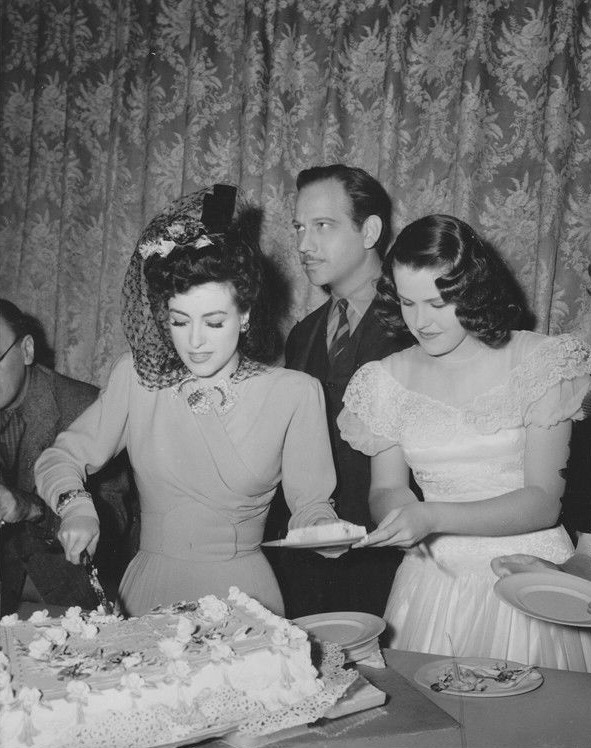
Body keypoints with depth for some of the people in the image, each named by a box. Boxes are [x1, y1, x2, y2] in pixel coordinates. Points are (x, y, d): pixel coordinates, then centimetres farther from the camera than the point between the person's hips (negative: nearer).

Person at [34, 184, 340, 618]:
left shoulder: (295, 393, -2)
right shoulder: (137, 376, 2)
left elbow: (310, 501, 4)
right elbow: (62, 456, 8)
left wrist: (325, 533, -17)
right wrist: (75, 504, -11)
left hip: (244, 593, -1)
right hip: (150, 589, 1)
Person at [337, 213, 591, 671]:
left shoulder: (539, 362, -8)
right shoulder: (389, 380, 2)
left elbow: (543, 502, -12)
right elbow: (385, 490, 8)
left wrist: (433, 516, -22)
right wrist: (400, 512, -15)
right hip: (432, 584, 3)